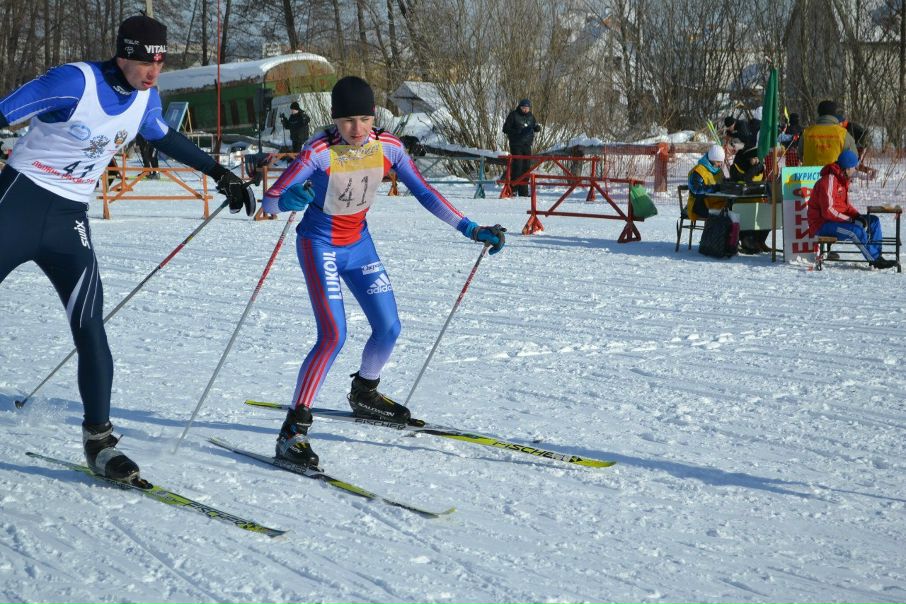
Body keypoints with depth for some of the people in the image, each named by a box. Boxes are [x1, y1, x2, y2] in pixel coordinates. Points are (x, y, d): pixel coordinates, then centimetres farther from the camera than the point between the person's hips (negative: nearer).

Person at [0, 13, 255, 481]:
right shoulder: (75, 83, -17)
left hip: (69, 219, 5)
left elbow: (164, 138, 24)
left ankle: (98, 439, 2)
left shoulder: (145, 97, 3)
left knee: (90, 330, -5)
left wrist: (219, 173, 25)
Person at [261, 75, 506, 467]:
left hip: (358, 243, 6)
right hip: (320, 244, -6)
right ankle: (293, 429, -14)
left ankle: (364, 395, 37)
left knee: (389, 328, 7)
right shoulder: (319, 153, -24)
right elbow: (269, 201, -25)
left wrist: (471, 229, -5)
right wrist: (288, 200, -49)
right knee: (334, 335, -19)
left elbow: (423, 192, -2)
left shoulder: (387, 147, -11)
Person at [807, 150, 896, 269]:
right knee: (856, 230, -32)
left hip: (838, 219, 10)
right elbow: (828, 211, -26)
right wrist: (850, 220, -23)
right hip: (822, 225, -10)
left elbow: (846, 205, 17)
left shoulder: (843, 180, 12)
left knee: (873, 221, 4)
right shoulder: (828, 181, -20)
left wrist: (857, 216, -3)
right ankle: (874, 260, -21)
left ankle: (877, 256, -5)